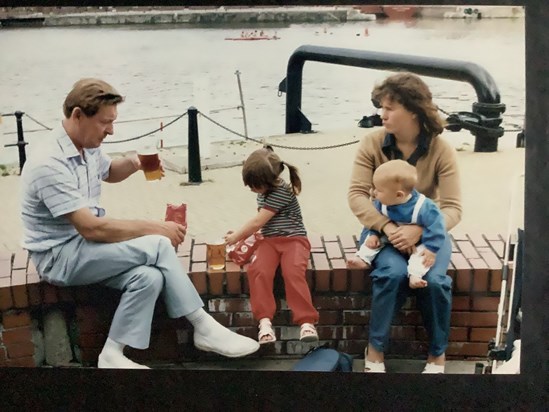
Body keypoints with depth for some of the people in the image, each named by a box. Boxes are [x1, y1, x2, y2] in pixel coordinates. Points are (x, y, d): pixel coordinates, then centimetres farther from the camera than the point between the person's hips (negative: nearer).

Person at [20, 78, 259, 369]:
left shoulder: (87, 147, 3)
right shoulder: (50, 163, -24)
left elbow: (108, 173, 26)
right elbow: (91, 228, -28)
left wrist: (134, 163, 3)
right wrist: (154, 228, -22)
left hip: (86, 244, 8)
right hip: (60, 255, -8)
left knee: (149, 276, -23)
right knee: (157, 246, -24)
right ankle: (205, 328, -11)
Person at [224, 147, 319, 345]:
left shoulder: (281, 192, -16)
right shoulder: (264, 191, 13)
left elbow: (258, 221, -15)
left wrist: (236, 237, -4)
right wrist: (241, 233, 14)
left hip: (293, 239, -6)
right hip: (270, 240, 6)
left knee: (293, 272, -34)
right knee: (258, 270, -25)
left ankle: (307, 321, -31)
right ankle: (264, 319, -26)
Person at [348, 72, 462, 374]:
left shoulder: (442, 151, -12)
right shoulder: (372, 144, -10)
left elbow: (453, 208, -16)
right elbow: (356, 195, -16)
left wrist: (419, 229, -35)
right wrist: (388, 227, -31)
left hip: (427, 229, 0)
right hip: (384, 228, 0)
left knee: (434, 280, -27)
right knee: (393, 273, -31)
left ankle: (438, 353, 1)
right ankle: (375, 348, -8)